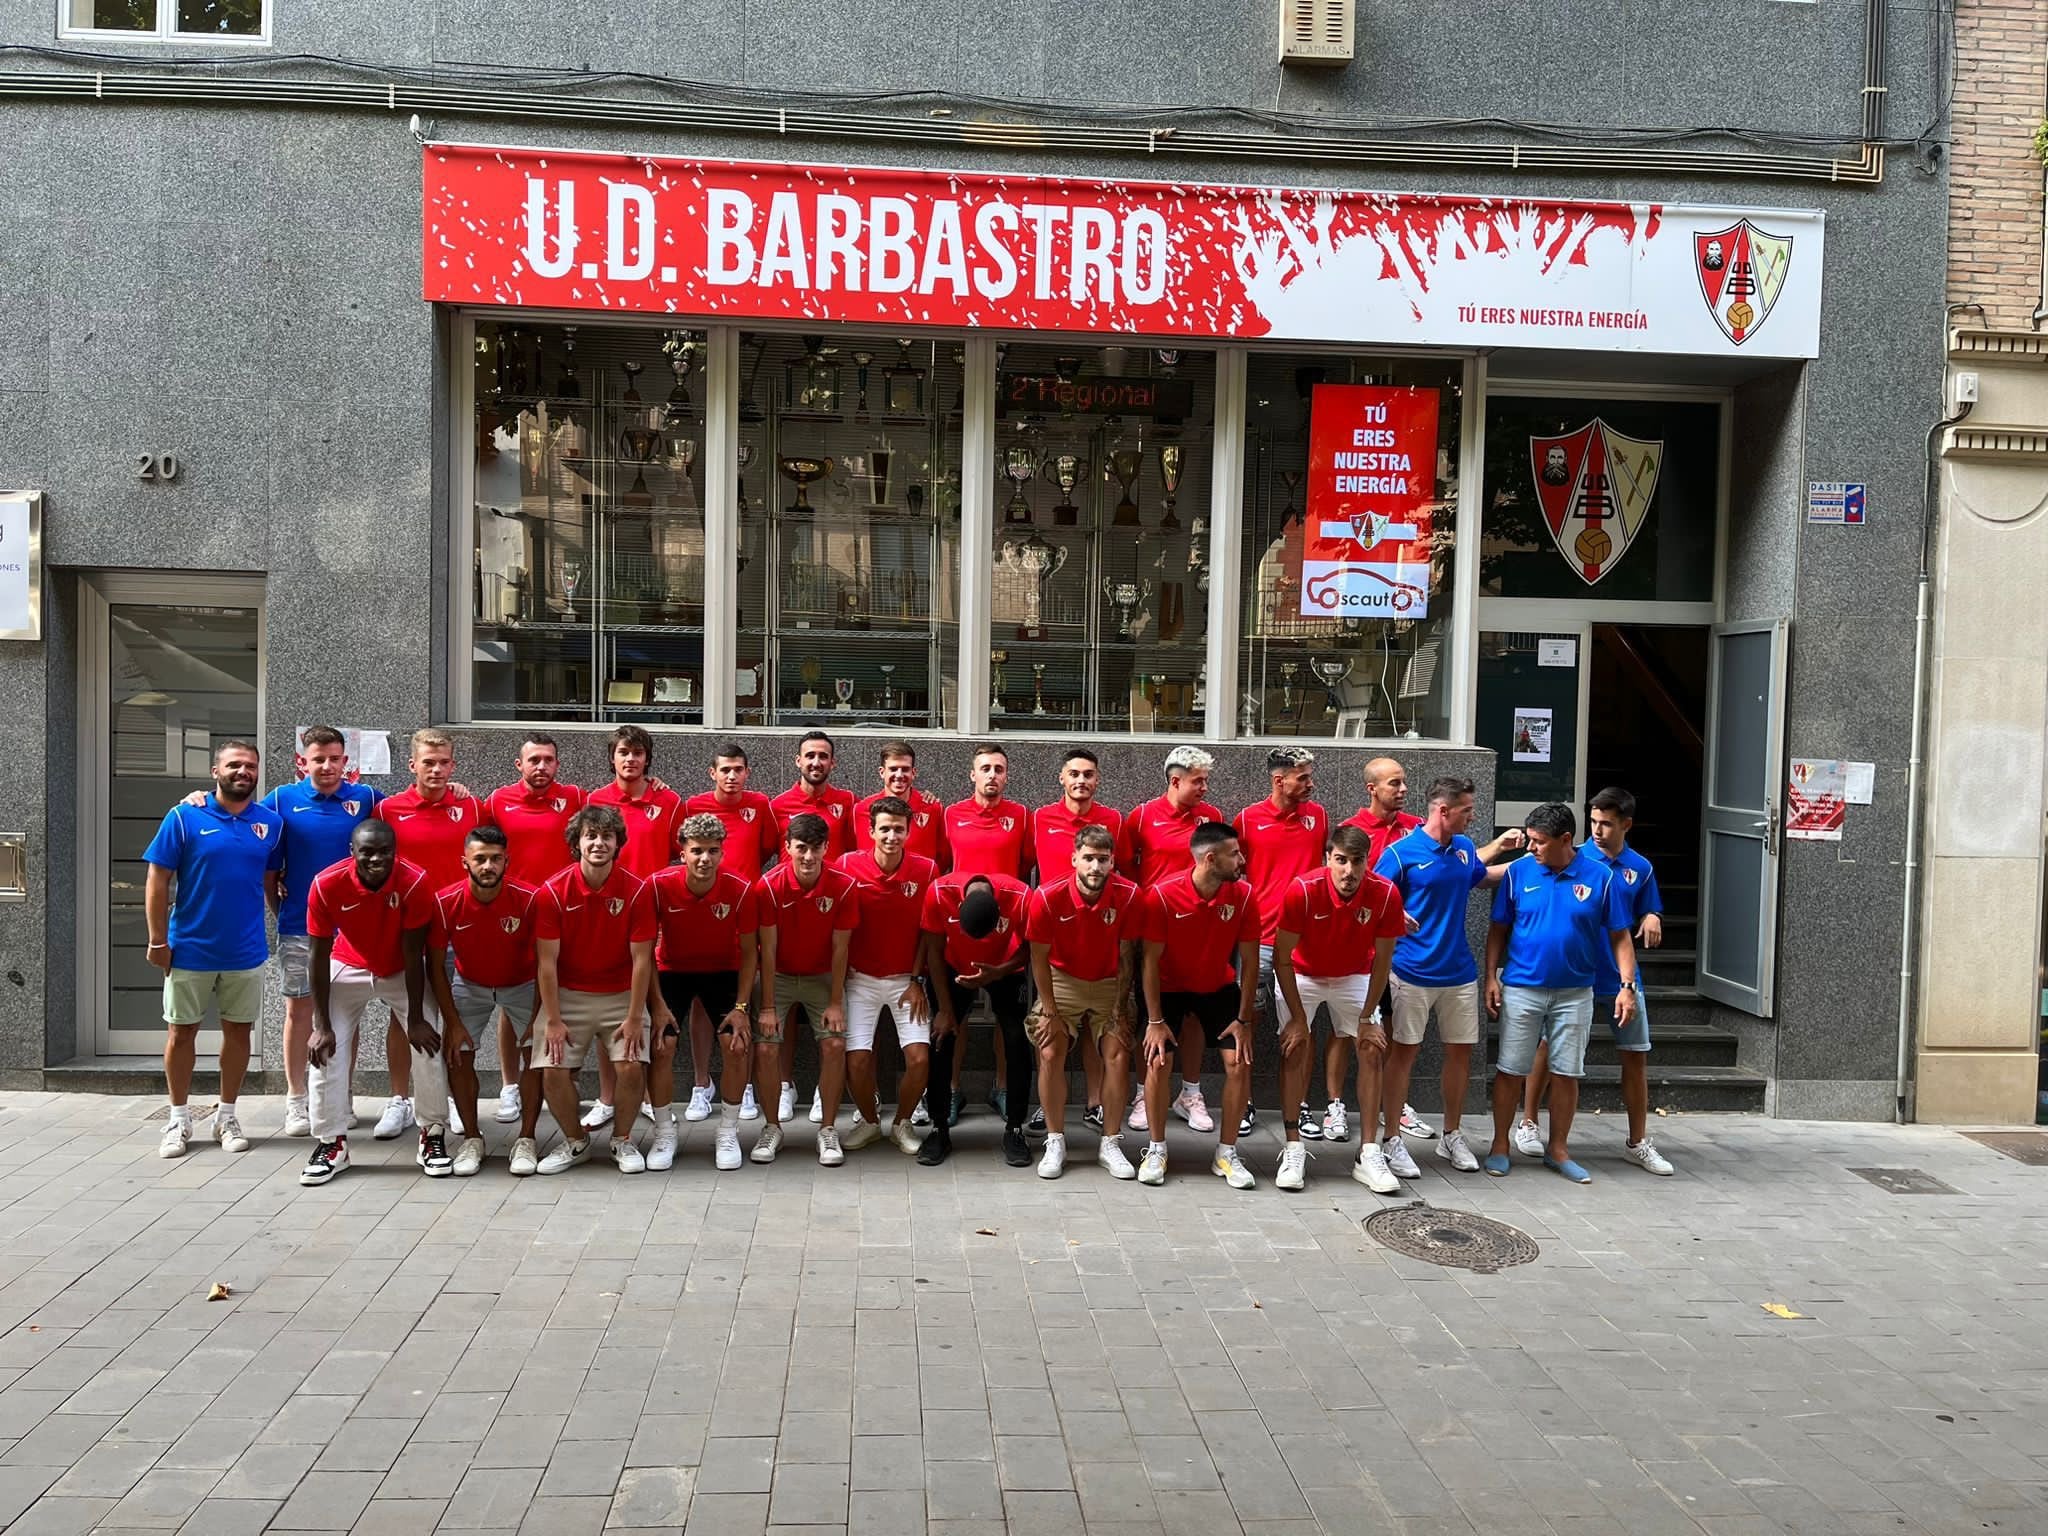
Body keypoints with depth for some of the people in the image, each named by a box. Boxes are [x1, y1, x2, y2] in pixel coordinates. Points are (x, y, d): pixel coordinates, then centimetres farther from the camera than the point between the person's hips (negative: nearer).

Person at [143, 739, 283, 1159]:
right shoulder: (183, 817, -7)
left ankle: (227, 1115, 23)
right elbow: (157, 881, -6)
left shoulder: (271, 822, 1)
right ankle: (179, 1119, 21)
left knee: (239, 1030, 10)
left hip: (246, 951, 2)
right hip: (189, 949, -2)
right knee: (181, 1031, 8)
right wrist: (158, 940, -9)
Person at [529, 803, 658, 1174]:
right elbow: (547, 961, -9)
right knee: (553, 1072, -13)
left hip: (621, 995, 0)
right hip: (567, 994, 0)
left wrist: (634, 1018, -11)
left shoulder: (636, 890, -10)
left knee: (631, 1068, -16)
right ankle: (575, 1141, 15)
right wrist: (553, 1020, -11)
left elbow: (641, 959, -9)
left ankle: (623, 1140, 12)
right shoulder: (553, 891, -9)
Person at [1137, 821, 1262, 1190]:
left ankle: (1227, 1153, 8)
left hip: (1218, 987, 2)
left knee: (1240, 1061, -8)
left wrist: (1244, 1019, -9)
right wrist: (1155, 1020, -18)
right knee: (1158, 1060, -14)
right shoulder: (1162, 895, -26)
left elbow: (1249, 961, -9)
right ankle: (1156, 1150, 6)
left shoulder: (1243, 896, -18)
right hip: (1169, 987, -2)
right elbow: (1151, 960, -19)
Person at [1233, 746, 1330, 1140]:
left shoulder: (1317, 815, 6)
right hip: (1259, 939, -2)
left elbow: (1324, 868, 16)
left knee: (1305, 1025, 6)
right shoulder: (1247, 820, -2)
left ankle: (1299, 1106, 18)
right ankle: (1243, 1103, 17)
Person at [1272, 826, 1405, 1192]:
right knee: (1294, 1050, -12)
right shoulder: (1302, 891, -32)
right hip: (1301, 975, -2)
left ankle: (1369, 1155, 3)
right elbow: (1282, 959, -22)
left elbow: (1382, 961, -13)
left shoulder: (1385, 895, -26)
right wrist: (1299, 1017, -20)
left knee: (1371, 1051, -5)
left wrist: (1367, 1018, -10)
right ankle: (1293, 1151, -3)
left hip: (1354, 978, 2)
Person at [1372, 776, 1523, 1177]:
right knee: (1404, 1052, 1)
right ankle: (1392, 1140, 10)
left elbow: (1479, 873, 29)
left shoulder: (1464, 848, 7)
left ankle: (1452, 1136, 27)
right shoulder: (1401, 852, -11)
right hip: (1412, 973, -6)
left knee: (1461, 1051, 11)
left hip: (1459, 972, 6)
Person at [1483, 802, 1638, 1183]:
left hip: (1575, 993, 0)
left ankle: (1558, 1149, 23)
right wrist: (1491, 976, -4)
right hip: (1521, 989, 0)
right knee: (1511, 1070, 4)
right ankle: (1500, 1146, 17)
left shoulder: (1601, 877, -5)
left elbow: (1620, 937, 0)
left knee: (1566, 1073, 8)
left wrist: (1627, 986, -8)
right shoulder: (1519, 872, -4)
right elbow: (1499, 929, 3)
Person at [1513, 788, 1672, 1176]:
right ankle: (1528, 1124, 20)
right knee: (1550, 1048, 3)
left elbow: (1647, 918, 12)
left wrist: (1652, 920, -9)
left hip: (1621, 979, 3)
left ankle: (1638, 1142, 18)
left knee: (1635, 1056, 5)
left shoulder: (1641, 868, 4)